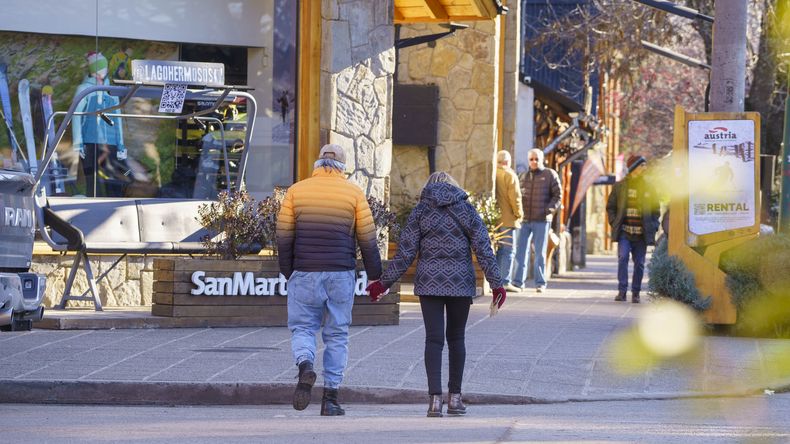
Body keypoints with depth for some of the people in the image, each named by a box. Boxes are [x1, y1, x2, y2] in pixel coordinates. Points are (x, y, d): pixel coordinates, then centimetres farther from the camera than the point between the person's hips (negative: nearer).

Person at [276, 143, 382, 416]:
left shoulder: (296, 191, 5)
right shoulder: (354, 193, 3)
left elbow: (284, 236, 6)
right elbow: (368, 240, 3)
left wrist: (288, 272, 15)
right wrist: (375, 277, 11)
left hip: (305, 273, 0)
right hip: (341, 275, 0)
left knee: (302, 327, 9)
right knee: (336, 334, 7)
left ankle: (305, 365, -22)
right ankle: (330, 398, 4)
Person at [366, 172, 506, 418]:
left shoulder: (421, 211, 2)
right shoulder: (467, 210, 4)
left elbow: (405, 253, -1)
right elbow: (484, 250, 0)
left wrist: (384, 282, 5)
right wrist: (496, 284, 3)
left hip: (429, 283, -1)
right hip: (460, 283, 1)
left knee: (434, 339, -1)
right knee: (456, 338, 14)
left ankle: (435, 398, -13)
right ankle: (455, 397, 16)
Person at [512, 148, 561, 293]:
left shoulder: (550, 175, 2)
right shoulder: (524, 176, 14)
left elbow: (558, 195, -1)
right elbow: (519, 195, 19)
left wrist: (548, 210, -12)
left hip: (541, 221, -4)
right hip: (524, 220, 4)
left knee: (540, 252, 1)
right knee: (520, 250, 2)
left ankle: (540, 283, 6)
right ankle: (518, 281, 5)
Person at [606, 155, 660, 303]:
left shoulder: (648, 188, 10)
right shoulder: (620, 186, 6)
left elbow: (656, 209, 15)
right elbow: (610, 206, 12)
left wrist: (653, 227, 3)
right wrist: (614, 223, -1)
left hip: (641, 233, 2)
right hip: (624, 231, -2)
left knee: (639, 263, 2)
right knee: (623, 258, -16)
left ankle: (635, 293, 11)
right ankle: (622, 291, -14)